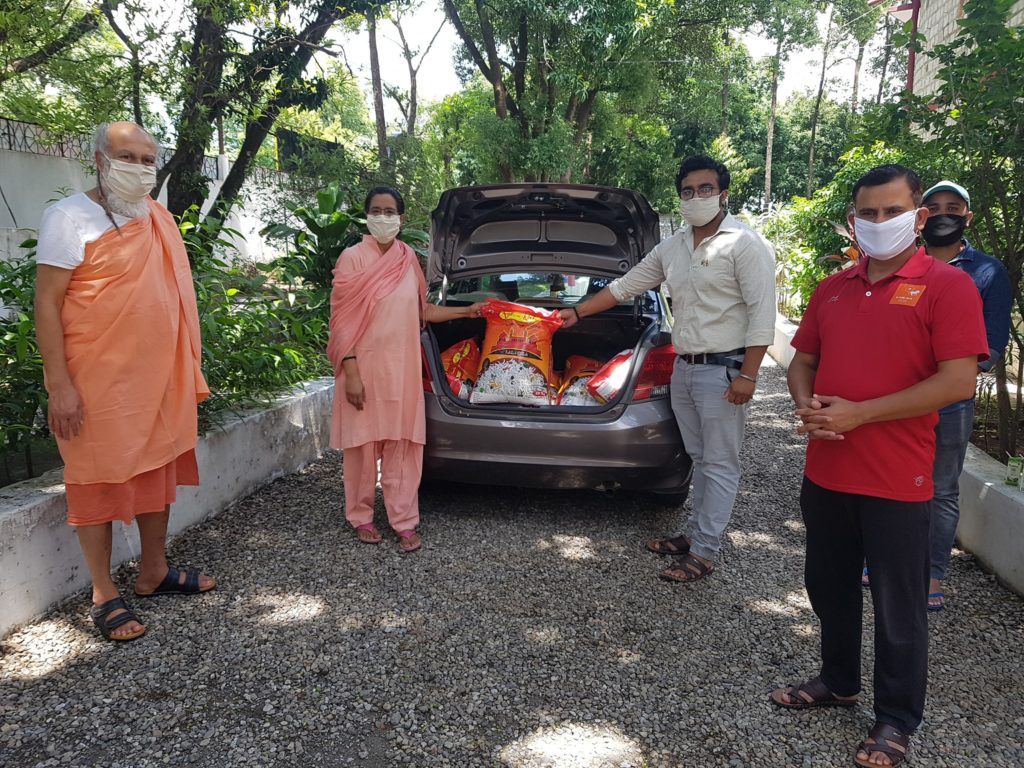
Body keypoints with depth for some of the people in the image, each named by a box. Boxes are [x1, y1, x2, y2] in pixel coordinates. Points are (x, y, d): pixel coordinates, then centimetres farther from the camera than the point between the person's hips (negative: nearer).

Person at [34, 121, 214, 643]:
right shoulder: (71, 217, -8)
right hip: (98, 381, -6)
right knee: (99, 480, 3)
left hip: (158, 377, 7)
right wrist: (59, 384, -17)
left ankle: (154, 571, 30)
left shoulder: (156, 219, 11)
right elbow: (47, 303, -12)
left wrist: (188, 372, 13)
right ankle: (104, 596, 16)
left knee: (158, 469, 14)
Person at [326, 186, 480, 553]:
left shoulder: (409, 259, 9)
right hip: (365, 365, -4)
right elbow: (342, 319, -9)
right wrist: (350, 372, -15)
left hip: (402, 367, 4)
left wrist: (466, 311, 19)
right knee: (363, 442, 5)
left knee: (402, 444, 5)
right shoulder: (353, 258, -6)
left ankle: (404, 522, 12)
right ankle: (361, 517, 21)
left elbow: (422, 312, 20)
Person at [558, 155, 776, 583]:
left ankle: (704, 552, 5)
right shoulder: (671, 248, 11)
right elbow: (625, 286, 20)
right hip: (683, 368, 7)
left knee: (719, 464, 0)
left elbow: (762, 314, -15)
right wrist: (577, 312, 21)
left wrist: (747, 374, -19)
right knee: (699, 459, 16)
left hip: (724, 370, -7)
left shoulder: (745, 244, -10)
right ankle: (695, 533, 26)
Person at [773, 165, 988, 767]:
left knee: (899, 606, 8)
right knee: (830, 587, 19)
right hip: (826, 472, 6)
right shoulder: (833, 289, 10)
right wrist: (807, 405, -6)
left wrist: (857, 414, -19)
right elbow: (803, 361, 17)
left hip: (898, 482, -6)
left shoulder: (947, 285, -8)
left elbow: (958, 382, -17)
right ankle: (838, 681, 41)